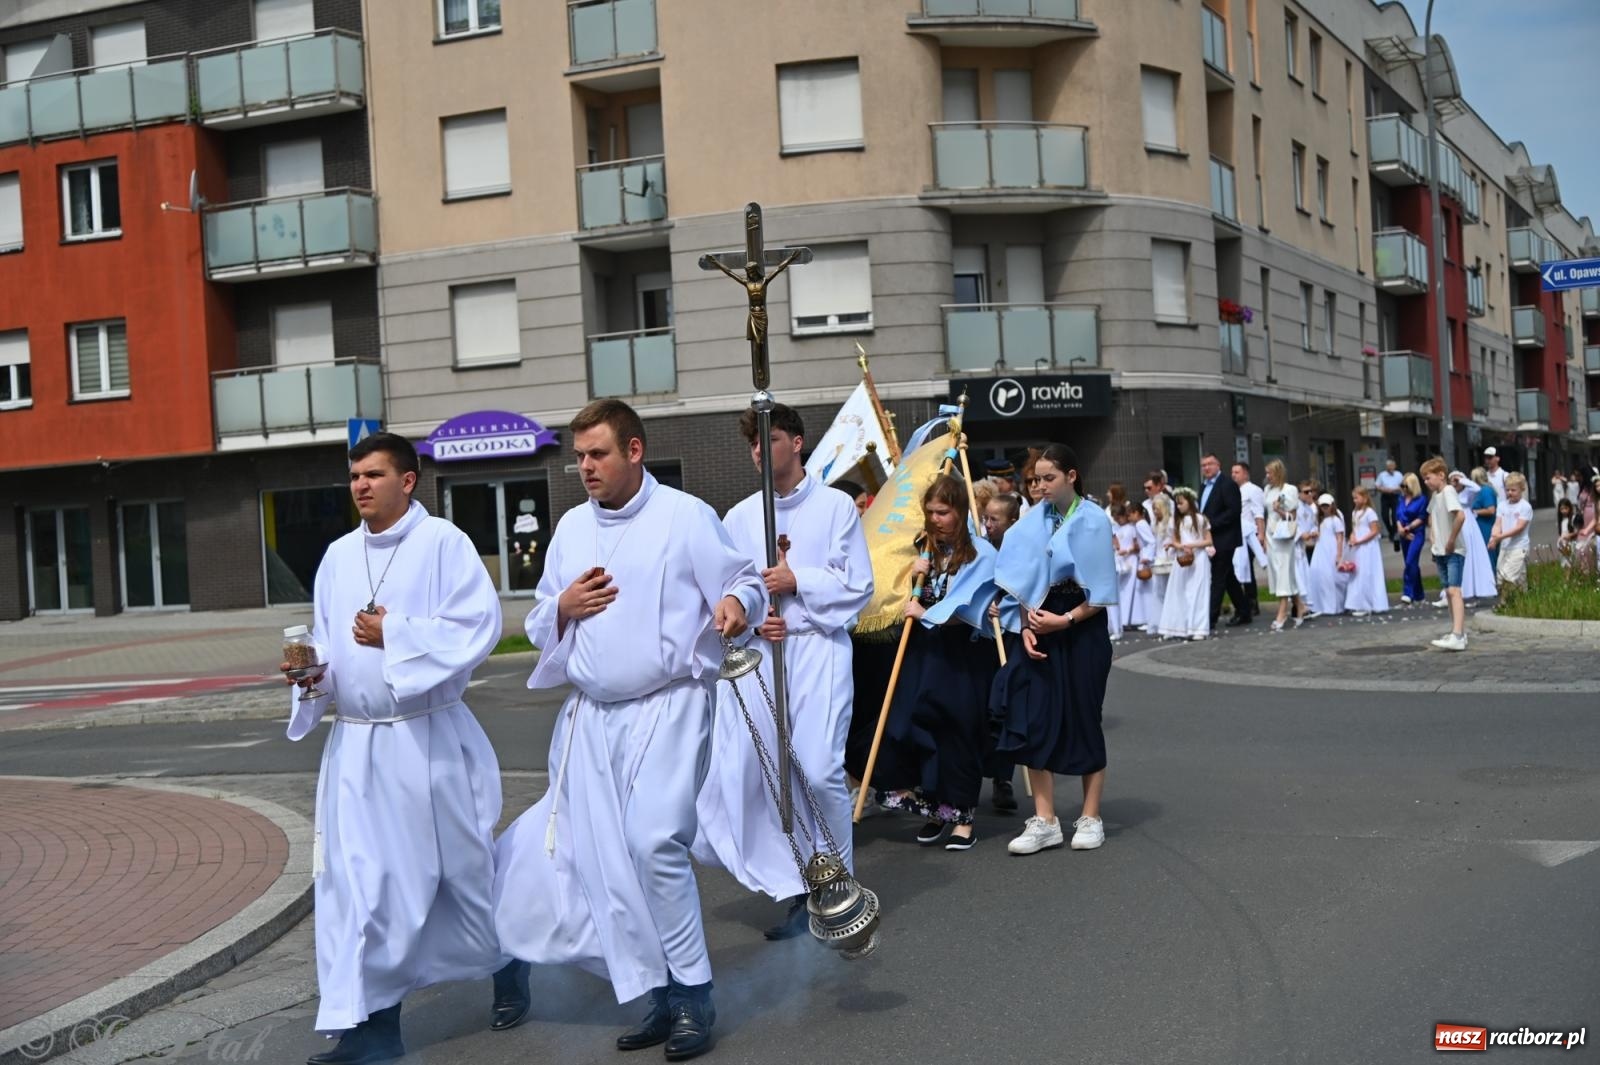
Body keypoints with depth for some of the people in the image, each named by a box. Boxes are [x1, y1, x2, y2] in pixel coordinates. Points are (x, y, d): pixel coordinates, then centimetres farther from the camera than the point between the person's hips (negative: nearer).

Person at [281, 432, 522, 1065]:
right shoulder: (338, 556, 10)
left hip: (429, 738, -5)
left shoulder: (443, 543, -8)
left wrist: (394, 633, -18)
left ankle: (508, 968, 36)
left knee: (463, 865, 10)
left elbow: (478, 626, -15)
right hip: (355, 743, 5)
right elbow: (329, 643, 16)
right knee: (358, 881, 1)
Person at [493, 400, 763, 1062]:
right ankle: (662, 996, 18)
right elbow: (540, 628, 20)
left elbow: (745, 581, -4)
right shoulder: (571, 528, 13)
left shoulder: (685, 516, -4)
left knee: (654, 842, -19)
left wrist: (736, 604, -27)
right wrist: (563, 605, -2)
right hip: (590, 715, 6)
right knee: (604, 861, 6)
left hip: (668, 705, -6)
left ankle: (693, 993, -3)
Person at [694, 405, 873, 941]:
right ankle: (793, 890, 7)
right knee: (741, 770, -5)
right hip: (754, 654, 4)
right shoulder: (740, 516, 12)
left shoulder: (835, 506, 4)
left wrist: (798, 582, -8)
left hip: (817, 650, -3)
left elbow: (858, 586, 1)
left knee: (818, 769, -11)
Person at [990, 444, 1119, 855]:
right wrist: (1026, 625, -7)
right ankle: (1044, 821, 5)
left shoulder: (1093, 520, -8)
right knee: (1036, 720, -1)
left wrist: (1066, 620, -16)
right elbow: (1022, 581, 6)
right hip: (1041, 630, 4)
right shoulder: (1034, 521, 5)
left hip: (1082, 631, -4)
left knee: (1084, 720, 4)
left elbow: (1101, 592, -8)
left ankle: (1090, 818, 16)